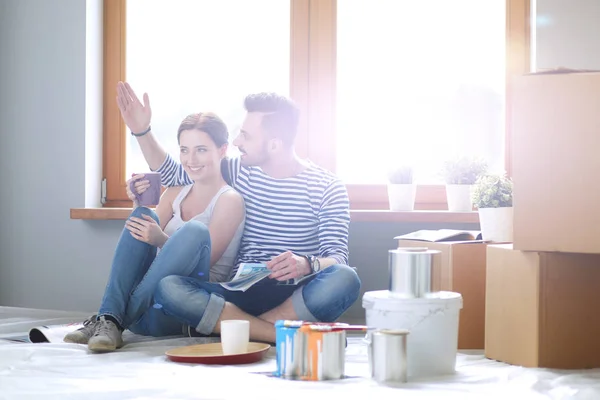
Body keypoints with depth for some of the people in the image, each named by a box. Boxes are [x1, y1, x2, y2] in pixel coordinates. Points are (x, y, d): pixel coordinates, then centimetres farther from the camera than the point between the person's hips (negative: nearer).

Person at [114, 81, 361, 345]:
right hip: (241, 294, 3)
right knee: (167, 288, -27)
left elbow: (337, 257, -8)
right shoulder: (238, 172, 10)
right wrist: (142, 131, 9)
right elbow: (173, 175, 21)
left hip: (296, 298, -3)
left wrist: (307, 265, -30)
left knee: (345, 280, -36)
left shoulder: (327, 188, -1)